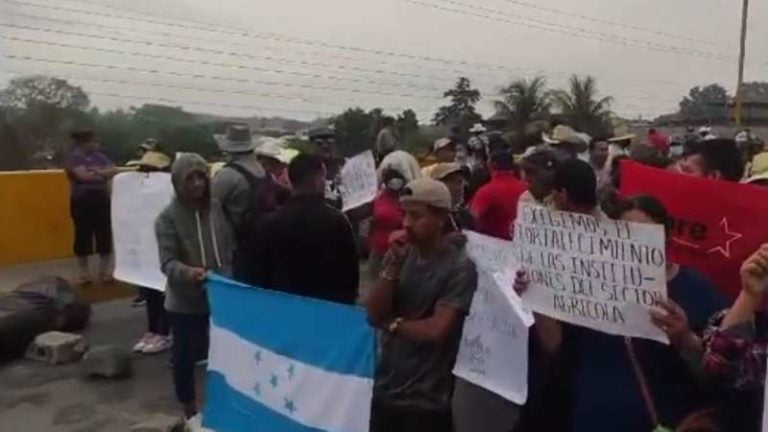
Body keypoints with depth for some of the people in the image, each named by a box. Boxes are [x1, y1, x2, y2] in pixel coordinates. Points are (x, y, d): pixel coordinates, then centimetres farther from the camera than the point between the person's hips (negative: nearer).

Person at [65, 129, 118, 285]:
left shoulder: (99, 156, 12)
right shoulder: (74, 157, -6)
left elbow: (114, 170, 3)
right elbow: (83, 175, -19)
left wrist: (98, 172, -14)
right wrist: (104, 175, -5)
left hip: (102, 200, 5)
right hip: (82, 202, -5)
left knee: (105, 235, 4)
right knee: (83, 236, 2)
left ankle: (104, 271, 13)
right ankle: (84, 272, 12)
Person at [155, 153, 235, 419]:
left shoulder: (218, 208, 1)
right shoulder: (168, 217, -10)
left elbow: (231, 246, 7)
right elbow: (167, 262, -16)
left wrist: (233, 276, -4)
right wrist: (188, 273, -35)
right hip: (185, 301, -3)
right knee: (186, 354, 11)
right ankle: (189, 411, 31)